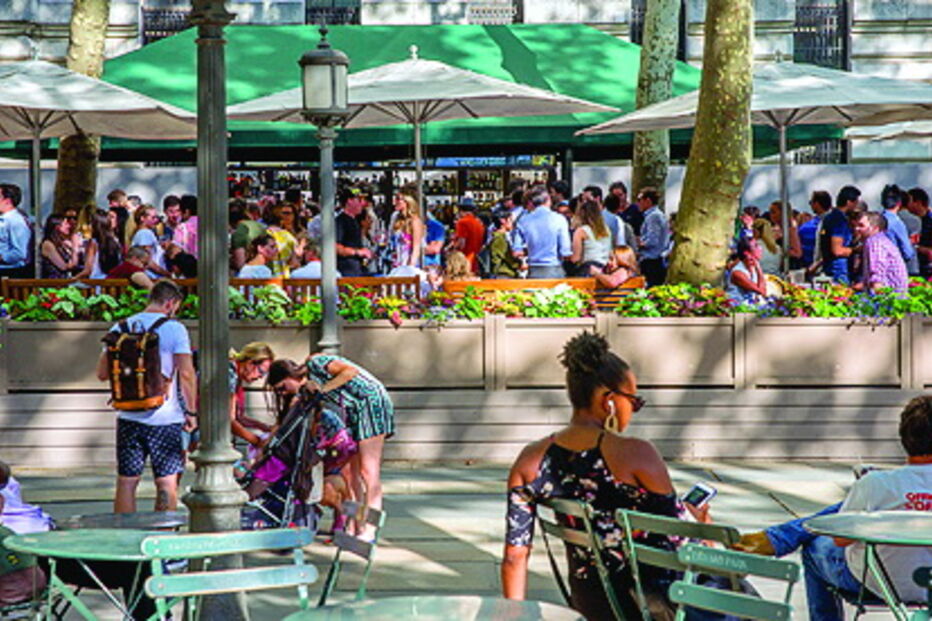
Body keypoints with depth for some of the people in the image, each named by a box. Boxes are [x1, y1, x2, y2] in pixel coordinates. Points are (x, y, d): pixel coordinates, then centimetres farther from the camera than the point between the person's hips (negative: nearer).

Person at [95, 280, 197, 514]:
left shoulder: (120, 328, 6)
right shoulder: (175, 329, -6)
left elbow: (102, 373, 9)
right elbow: (186, 374, -13)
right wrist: (191, 411, -4)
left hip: (128, 418, 4)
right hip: (165, 419, -3)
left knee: (126, 482, 8)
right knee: (167, 483, 4)